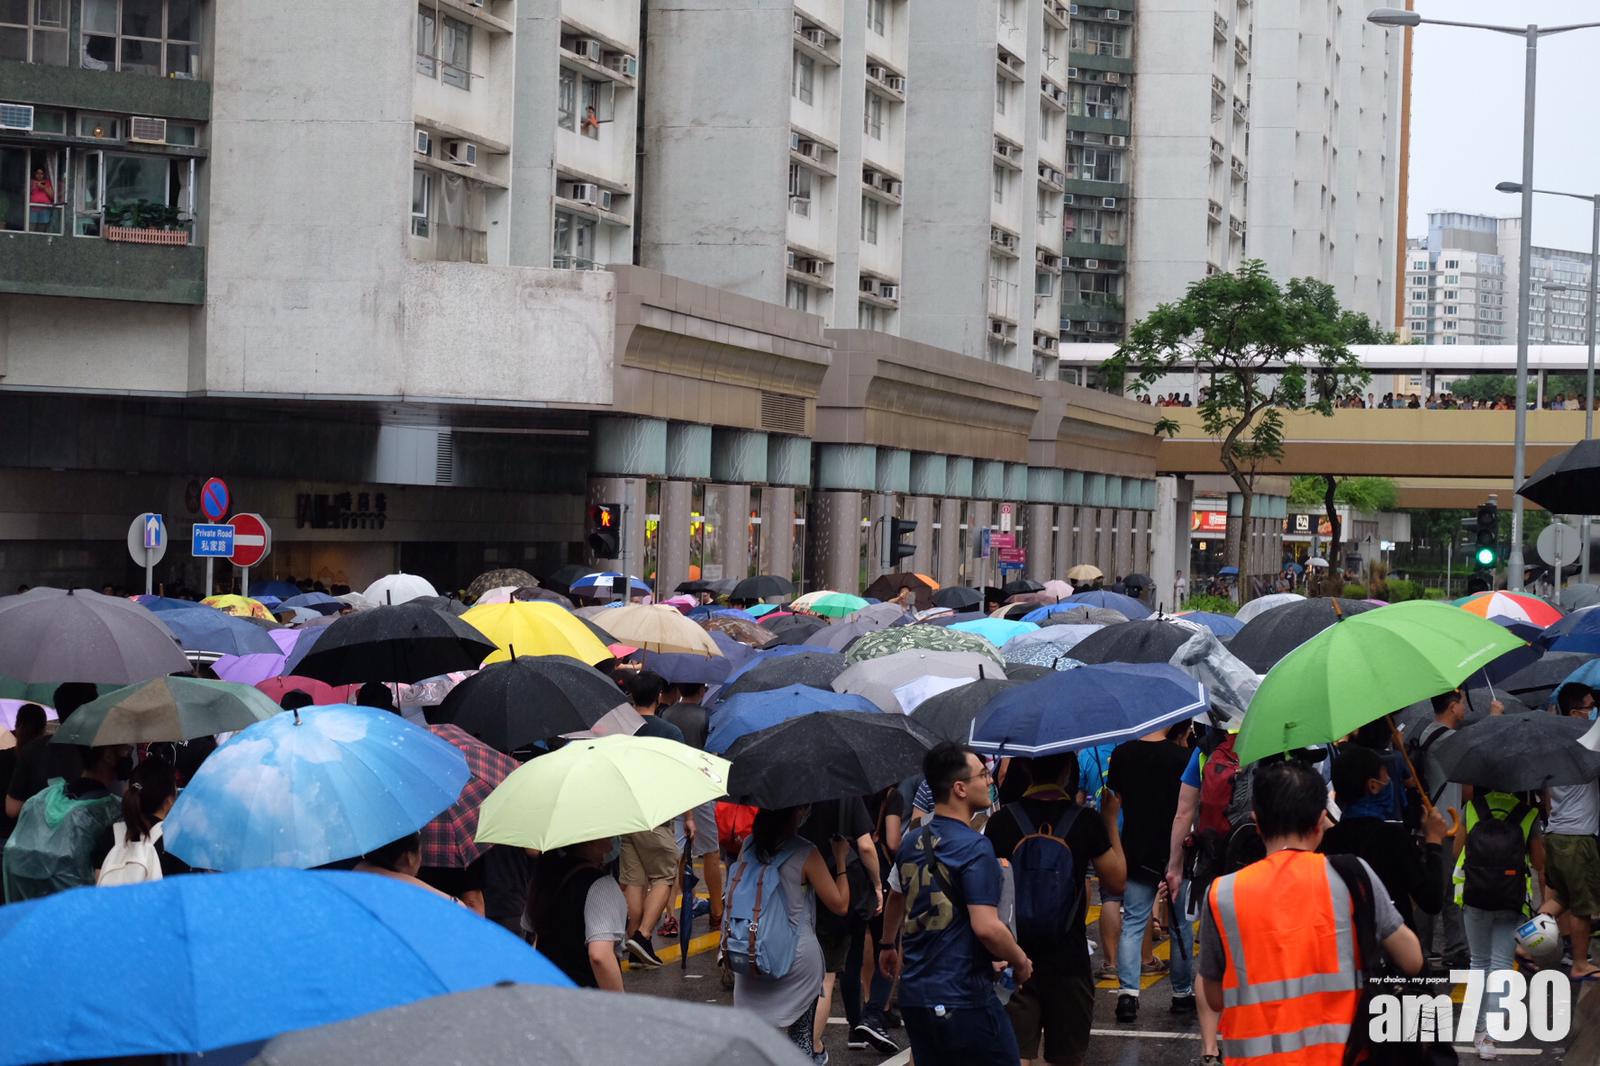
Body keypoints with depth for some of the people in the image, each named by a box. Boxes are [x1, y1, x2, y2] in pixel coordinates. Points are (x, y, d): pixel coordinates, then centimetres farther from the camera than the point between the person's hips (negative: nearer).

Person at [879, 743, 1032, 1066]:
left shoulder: (911, 842, 9)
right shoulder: (975, 847, -16)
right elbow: (987, 927, -24)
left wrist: (889, 945, 45)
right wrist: (1021, 962, -6)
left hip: (914, 997, 8)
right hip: (964, 1000, -8)